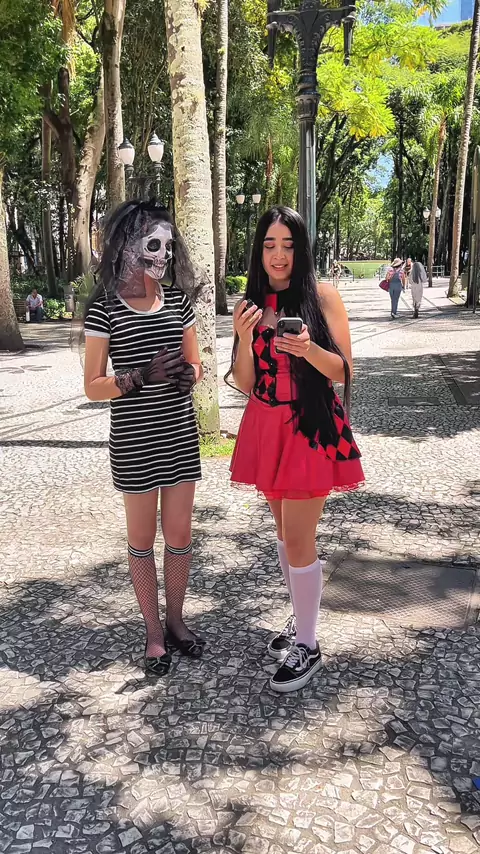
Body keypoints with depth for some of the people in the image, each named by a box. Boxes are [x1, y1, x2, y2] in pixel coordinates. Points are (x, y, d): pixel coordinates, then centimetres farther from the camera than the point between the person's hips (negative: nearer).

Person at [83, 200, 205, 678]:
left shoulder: (178, 300, 4)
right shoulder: (105, 307, -8)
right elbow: (93, 387, -8)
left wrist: (189, 374, -10)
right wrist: (142, 375, -24)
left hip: (180, 436, 4)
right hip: (133, 442, -4)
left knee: (179, 536, 12)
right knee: (142, 539, 11)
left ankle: (176, 620, 33)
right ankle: (154, 632, 28)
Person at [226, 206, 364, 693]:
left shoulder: (322, 296, -5)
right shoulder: (251, 304, 6)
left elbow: (344, 371, -5)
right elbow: (245, 383, 3)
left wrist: (309, 349, -24)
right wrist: (244, 337, -14)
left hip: (310, 428, -5)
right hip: (265, 428, 5)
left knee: (297, 540, -3)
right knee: (285, 532, 16)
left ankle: (307, 646, 15)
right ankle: (300, 620, 36)